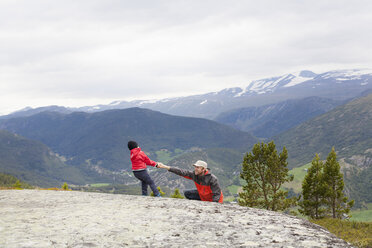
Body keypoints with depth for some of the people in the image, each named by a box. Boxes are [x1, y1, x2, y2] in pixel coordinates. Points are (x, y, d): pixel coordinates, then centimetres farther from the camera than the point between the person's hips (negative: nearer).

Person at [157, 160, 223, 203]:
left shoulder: (212, 179, -30)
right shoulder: (194, 174, -14)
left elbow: (217, 194, -27)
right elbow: (181, 172, -19)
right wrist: (165, 167, -26)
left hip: (213, 199, -6)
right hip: (202, 195, 6)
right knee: (187, 193, -3)